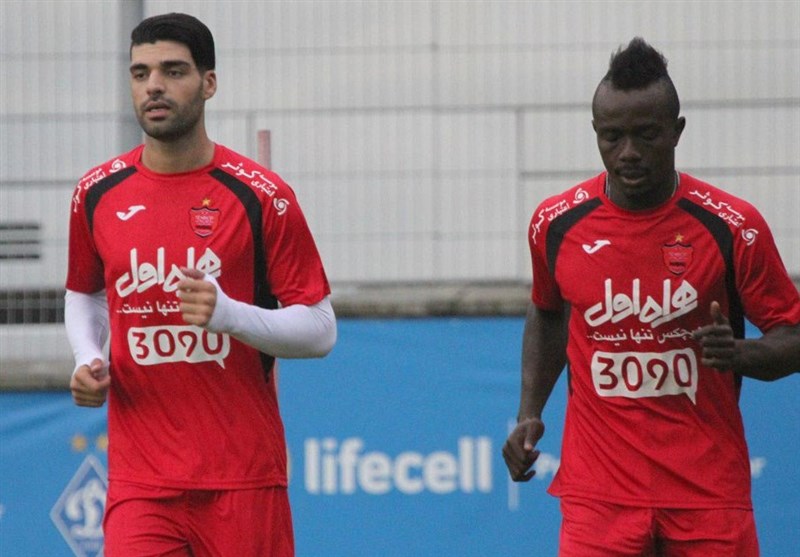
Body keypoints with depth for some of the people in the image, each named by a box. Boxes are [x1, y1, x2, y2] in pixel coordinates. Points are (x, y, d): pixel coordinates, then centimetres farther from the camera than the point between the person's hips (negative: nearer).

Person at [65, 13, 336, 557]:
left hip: (244, 478, -2)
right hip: (139, 482, 2)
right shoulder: (98, 194, 6)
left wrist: (228, 313, -19)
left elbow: (320, 330, -3)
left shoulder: (260, 196, -5)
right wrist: (88, 359, 4)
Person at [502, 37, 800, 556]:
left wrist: (739, 353, -20)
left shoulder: (735, 226, -6)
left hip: (709, 492, -1)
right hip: (598, 490, 1)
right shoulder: (556, 223, 2)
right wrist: (530, 412, 11)